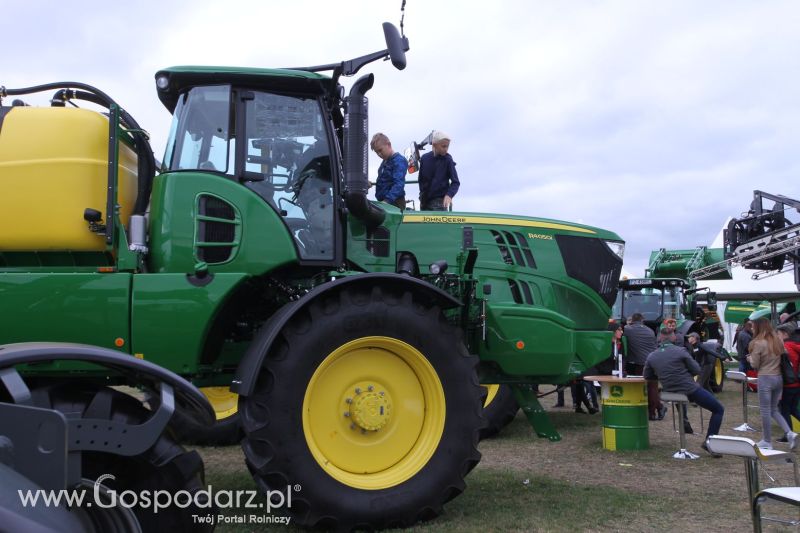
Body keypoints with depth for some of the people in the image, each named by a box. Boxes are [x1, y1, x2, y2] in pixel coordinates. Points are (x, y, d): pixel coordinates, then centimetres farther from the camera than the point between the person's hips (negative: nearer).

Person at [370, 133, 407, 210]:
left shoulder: (399, 161, -13)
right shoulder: (385, 162, 17)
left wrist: (387, 200, -36)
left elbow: (398, 184, -25)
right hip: (384, 202, 9)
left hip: (395, 202, -9)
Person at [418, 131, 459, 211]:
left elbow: (455, 182, -6)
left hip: (440, 201, -4)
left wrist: (449, 194, -23)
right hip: (425, 201, 4)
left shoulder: (447, 160, -6)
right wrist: (422, 195, 9)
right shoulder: (424, 158, 3)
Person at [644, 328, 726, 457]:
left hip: (671, 392, 6)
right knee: (719, 409, 9)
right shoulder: (680, 351, -12)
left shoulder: (651, 357, -2)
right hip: (690, 390, -5)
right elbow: (696, 370, -4)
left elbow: (647, 376, 9)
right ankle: (709, 441, 0)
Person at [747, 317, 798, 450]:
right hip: (778, 378, 7)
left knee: (765, 411, 3)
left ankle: (767, 442, 10)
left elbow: (755, 364, -7)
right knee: (774, 409, 19)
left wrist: (750, 358, 11)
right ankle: (789, 433, 2)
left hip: (765, 379, -7)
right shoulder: (778, 341, 7)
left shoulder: (758, 343, -12)